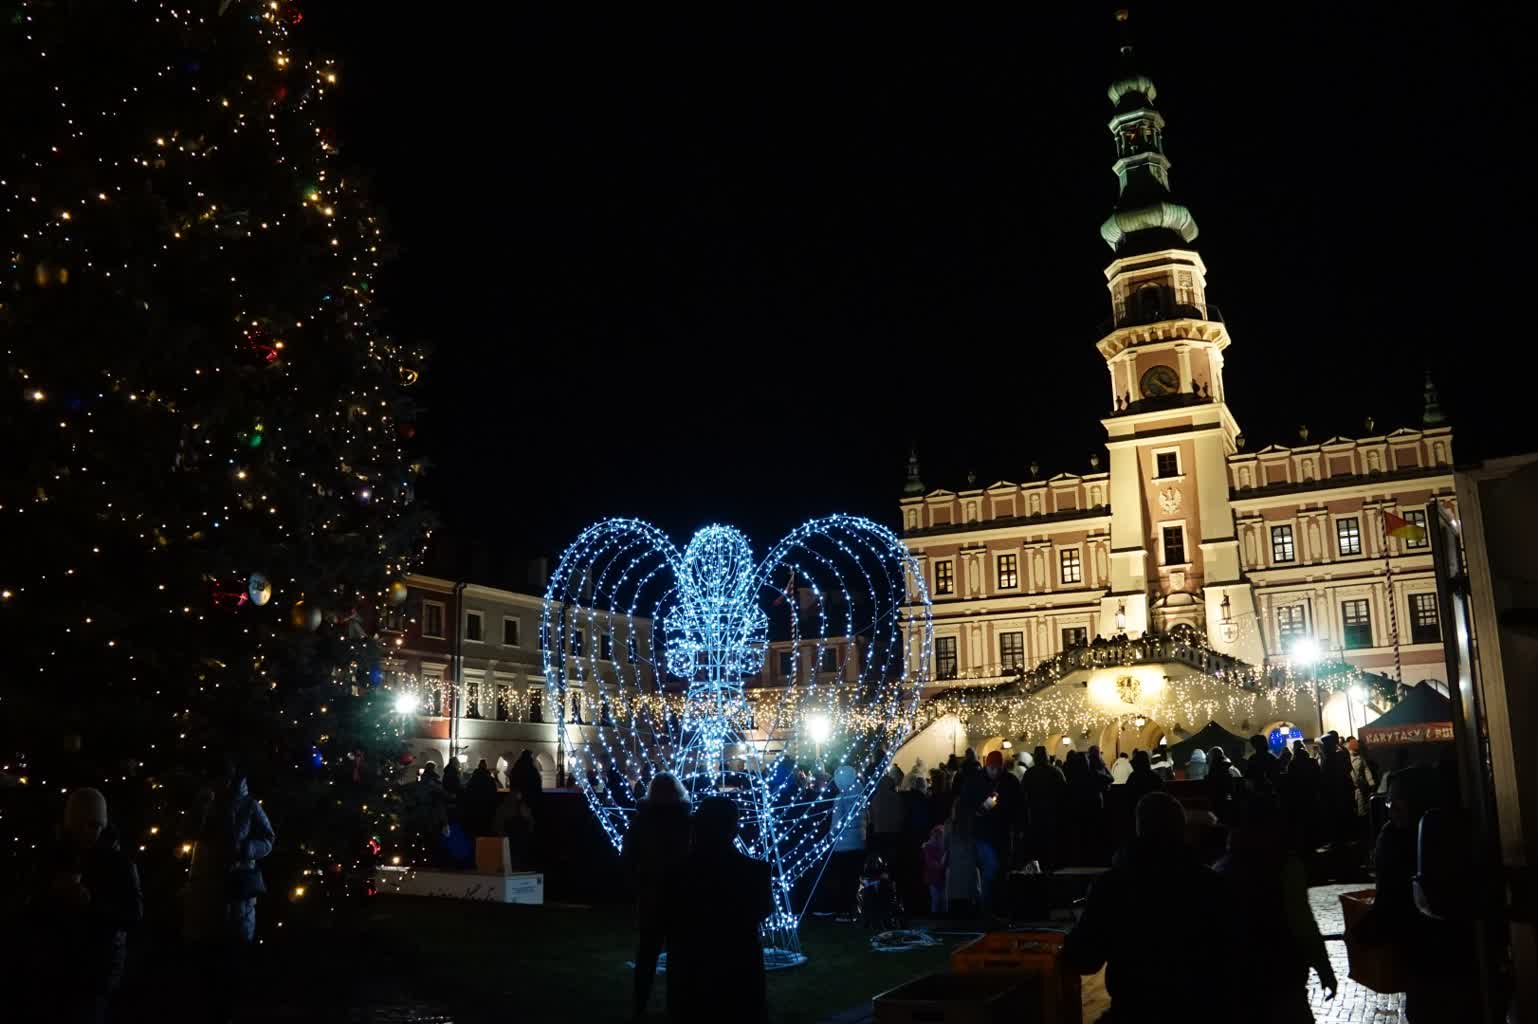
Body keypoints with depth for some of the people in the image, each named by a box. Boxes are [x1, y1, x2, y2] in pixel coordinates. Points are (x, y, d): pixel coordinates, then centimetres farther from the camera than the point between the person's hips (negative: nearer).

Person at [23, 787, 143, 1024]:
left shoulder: (119, 864, -5)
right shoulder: (51, 855, 4)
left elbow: (134, 914, -11)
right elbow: (27, 905, 3)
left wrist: (92, 902, -25)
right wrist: (50, 892, -17)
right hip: (45, 969, 3)